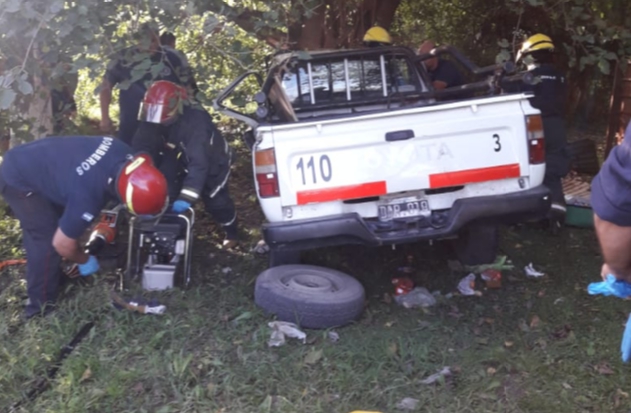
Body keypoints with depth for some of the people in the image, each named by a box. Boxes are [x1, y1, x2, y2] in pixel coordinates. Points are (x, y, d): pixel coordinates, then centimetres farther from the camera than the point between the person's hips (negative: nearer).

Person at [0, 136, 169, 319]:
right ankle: (41, 307, 10)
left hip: (30, 161, 9)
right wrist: (85, 261, -2)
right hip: (18, 180, -9)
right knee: (46, 242, -6)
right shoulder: (88, 197, -38)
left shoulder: (123, 153, -18)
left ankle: (51, 277, 44)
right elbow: (62, 243, -22)